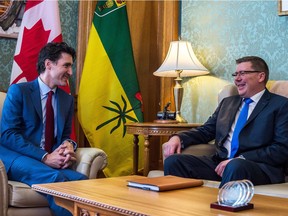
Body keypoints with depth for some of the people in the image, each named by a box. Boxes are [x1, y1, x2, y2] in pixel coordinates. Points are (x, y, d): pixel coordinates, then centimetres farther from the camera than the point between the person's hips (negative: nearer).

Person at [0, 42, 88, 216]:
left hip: (51, 161, 5)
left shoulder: (67, 99, 16)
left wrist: (69, 146, -8)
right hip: (17, 159, -4)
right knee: (57, 179, -34)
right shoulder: (18, 91, -1)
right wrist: (45, 157, -18)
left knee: (82, 180, -28)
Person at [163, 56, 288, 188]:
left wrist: (240, 159, -17)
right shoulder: (227, 102, 25)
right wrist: (178, 138, 0)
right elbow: (205, 131, 21)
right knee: (173, 161, -18)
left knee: (236, 167, -39)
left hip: (258, 166, -5)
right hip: (220, 163, 5)